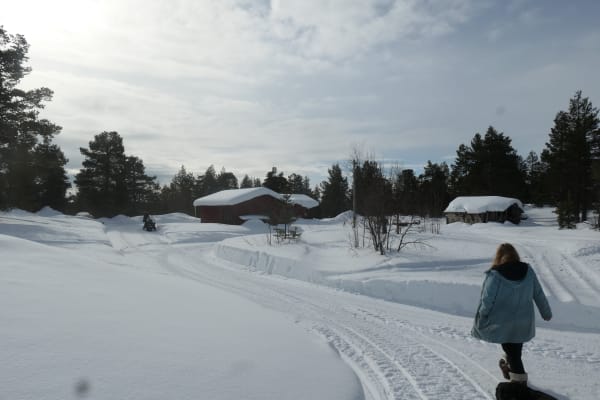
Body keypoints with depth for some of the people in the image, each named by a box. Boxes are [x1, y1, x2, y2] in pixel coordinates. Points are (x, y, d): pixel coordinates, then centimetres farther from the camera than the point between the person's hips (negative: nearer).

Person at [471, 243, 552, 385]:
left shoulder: (494, 275, -19)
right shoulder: (528, 271, -6)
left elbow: (486, 302, -17)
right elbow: (539, 294, 4)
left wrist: (477, 326, -6)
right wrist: (546, 313, 20)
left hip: (502, 325, -4)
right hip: (524, 323, 4)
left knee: (511, 350, 15)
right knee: (516, 350, 25)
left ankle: (519, 378, 21)